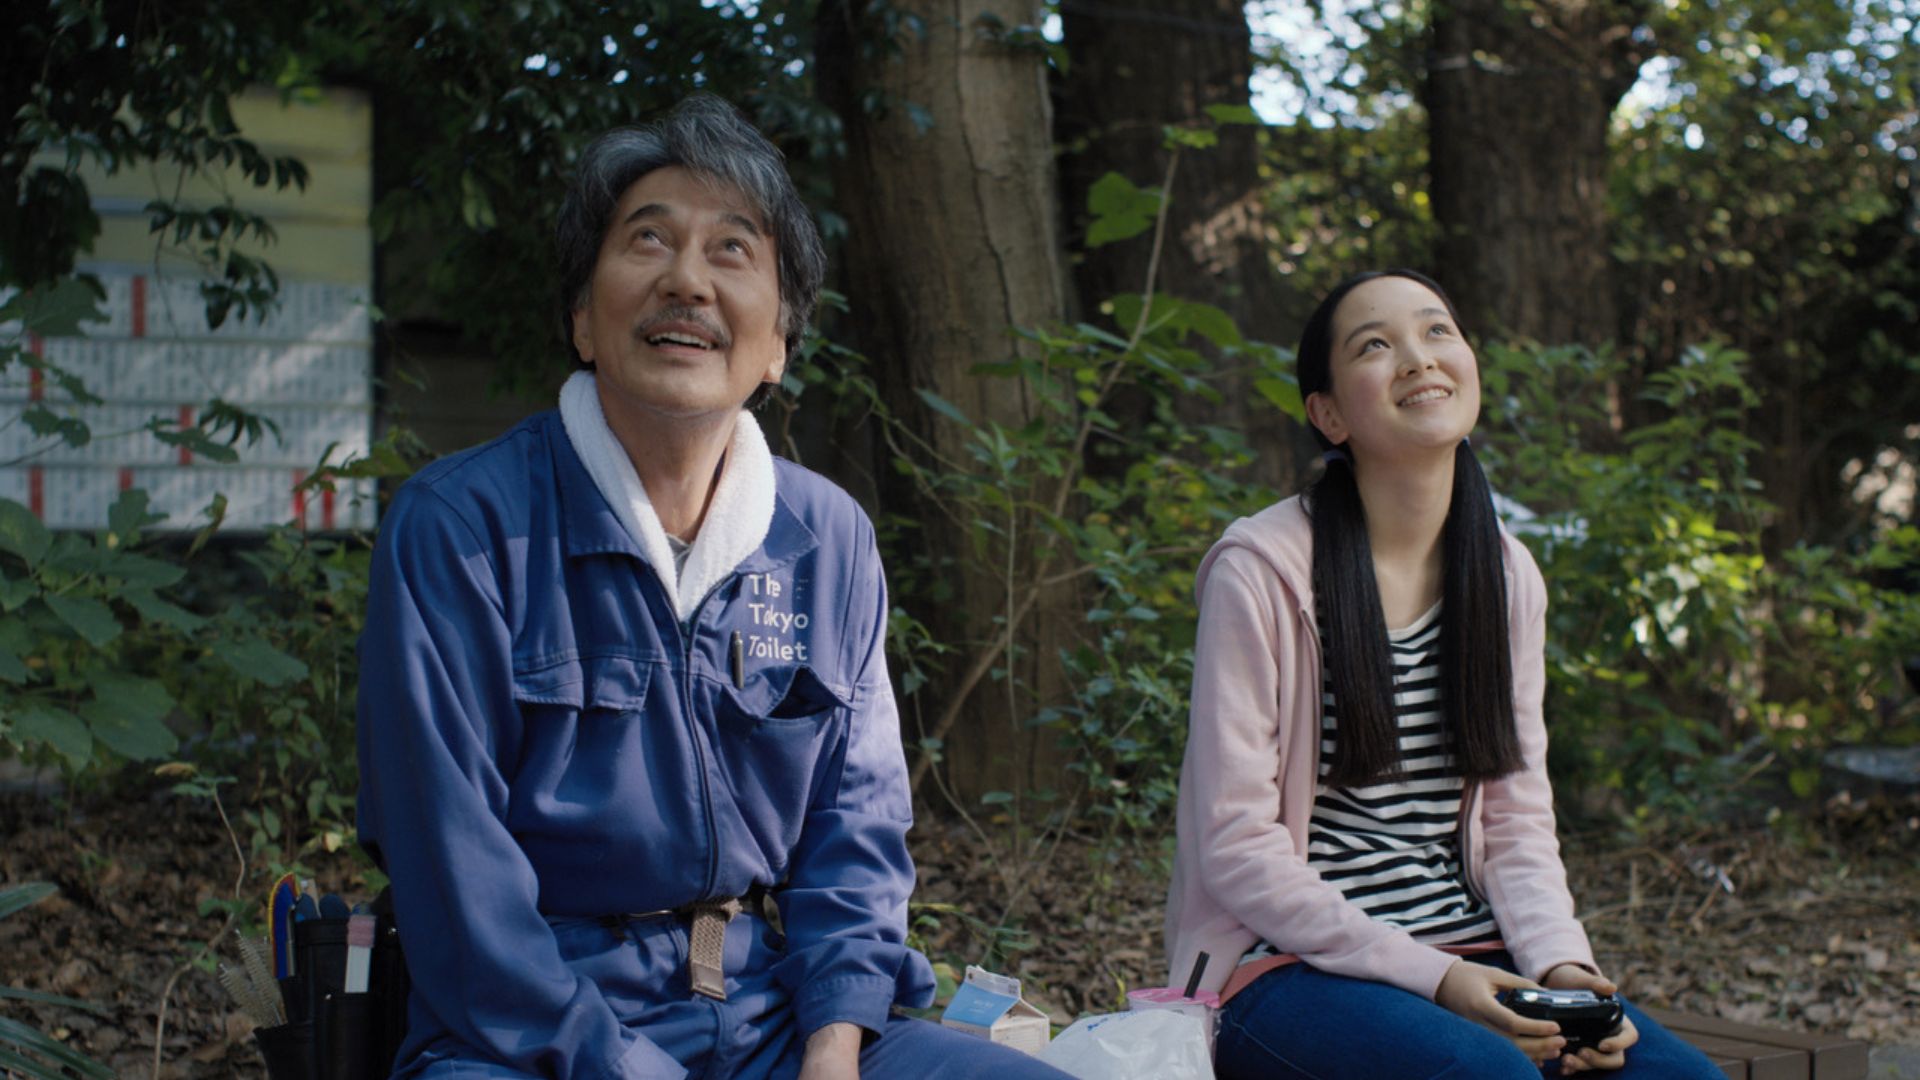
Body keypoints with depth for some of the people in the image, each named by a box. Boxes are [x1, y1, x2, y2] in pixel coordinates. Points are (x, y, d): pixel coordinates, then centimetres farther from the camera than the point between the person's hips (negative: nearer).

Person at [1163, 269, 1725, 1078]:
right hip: (1289, 968, -5)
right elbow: (1237, 845, -12)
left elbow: (1518, 819, 10)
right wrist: (1429, 978, -18)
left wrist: (1561, 964, -9)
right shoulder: (1260, 571, -11)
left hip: (1468, 952, 6)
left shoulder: (1508, 577, 8)